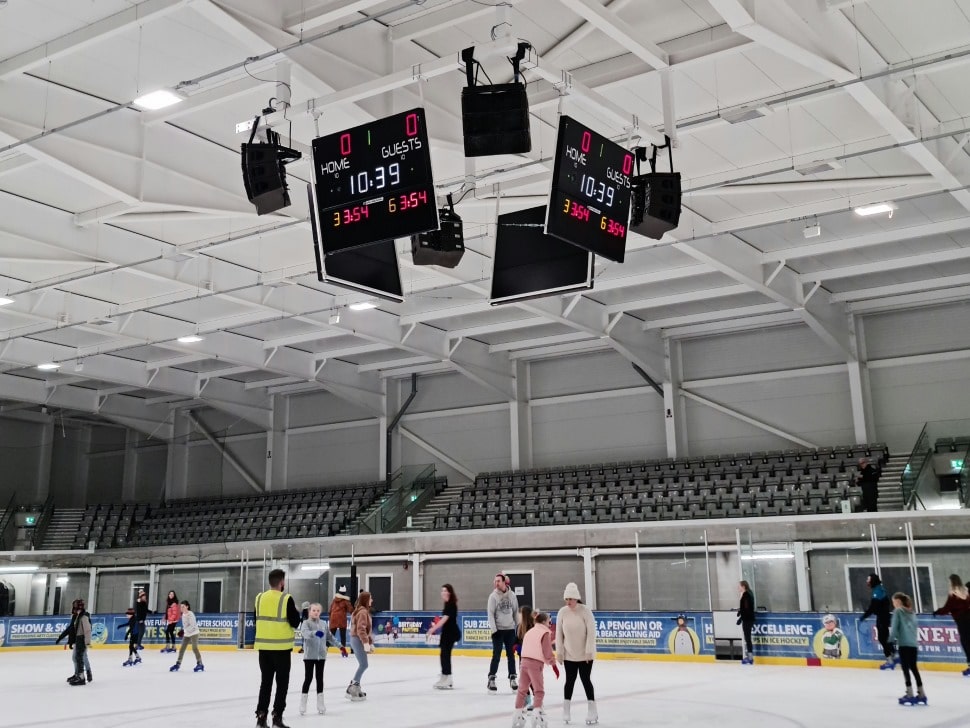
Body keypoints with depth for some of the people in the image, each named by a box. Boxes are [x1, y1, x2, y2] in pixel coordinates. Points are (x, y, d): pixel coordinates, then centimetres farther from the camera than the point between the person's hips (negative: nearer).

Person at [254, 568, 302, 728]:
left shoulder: (259, 598, 3)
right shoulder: (286, 599, -12)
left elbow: (258, 620, 13)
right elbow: (295, 623, -10)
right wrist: (297, 612, 9)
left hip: (263, 646, 5)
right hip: (281, 647, -5)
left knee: (265, 681, 14)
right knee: (282, 683, 6)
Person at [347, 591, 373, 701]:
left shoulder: (364, 611, 16)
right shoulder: (363, 612, -16)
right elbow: (361, 629, -23)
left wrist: (370, 642, 22)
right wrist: (366, 643, -24)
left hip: (357, 640, 10)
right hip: (358, 640, -10)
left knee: (363, 665, 13)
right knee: (363, 664, -9)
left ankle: (355, 686, 17)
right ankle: (353, 688, -8)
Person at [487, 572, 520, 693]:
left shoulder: (512, 595, 1)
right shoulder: (493, 596, -8)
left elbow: (516, 612, 8)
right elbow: (490, 614, -9)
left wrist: (519, 626, 8)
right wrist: (493, 629, -15)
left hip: (510, 629, 3)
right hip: (498, 630, -3)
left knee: (511, 655, 9)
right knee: (496, 655, -4)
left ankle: (512, 678, 17)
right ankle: (491, 679, 4)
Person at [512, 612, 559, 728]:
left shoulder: (529, 631, 21)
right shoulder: (545, 633, -3)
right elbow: (547, 652, -7)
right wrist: (554, 664, 2)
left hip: (525, 661, 8)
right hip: (535, 663, -7)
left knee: (522, 689, 16)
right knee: (539, 690, -4)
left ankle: (518, 716, 24)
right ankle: (537, 714, -16)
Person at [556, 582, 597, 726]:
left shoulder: (585, 611, -16)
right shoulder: (562, 612, -7)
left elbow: (591, 632, -15)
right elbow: (559, 633, -1)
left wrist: (589, 651, -16)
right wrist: (559, 652, 0)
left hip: (585, 654, -3)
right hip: (569, 654, 3)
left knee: (586, 679, 1)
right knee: (570, 680, 9)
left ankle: (592, 710, 12)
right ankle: (566, 711, 20)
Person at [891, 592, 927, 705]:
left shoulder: (897, 611, -2)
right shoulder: (911, 612, 17)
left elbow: (894, 628, -8)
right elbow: (915, 628, 15)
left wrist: (892, 637, 0)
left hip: (904, 643, -7)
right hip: (914, 644, 7)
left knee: (905, 668, -3)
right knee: (914, 668, 14)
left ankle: (910, 695, -6)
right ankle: (921, 694, 15)